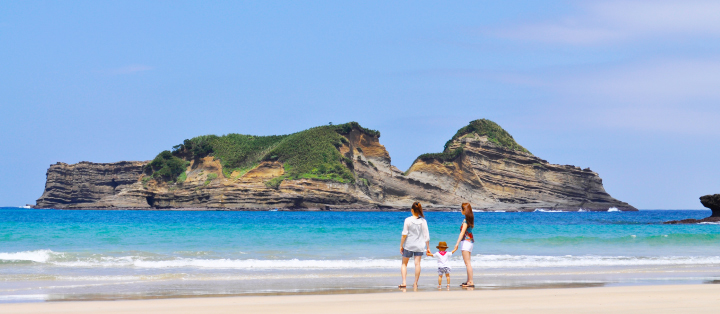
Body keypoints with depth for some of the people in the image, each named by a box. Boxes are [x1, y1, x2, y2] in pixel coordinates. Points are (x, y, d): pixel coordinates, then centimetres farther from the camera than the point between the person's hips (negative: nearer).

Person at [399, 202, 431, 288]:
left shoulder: (408, 220, -9)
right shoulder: (423, 221, -2)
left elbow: (404, 235, -9)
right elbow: (426, 235, 0)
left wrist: (401, 246, 0)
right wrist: (428, 247, 8)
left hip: (408, 245, -2)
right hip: (419, 245, 2)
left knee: (404, 264, 10)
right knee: (417, 263, 3)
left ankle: (404, 282, 0)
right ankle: (415, 283, 3)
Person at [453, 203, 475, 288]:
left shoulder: (466, 220, -15)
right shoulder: (470, 218, 11)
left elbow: (462, 232, -18)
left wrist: (457, 243, -18)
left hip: (467, 241, -10)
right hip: (470, 241, 10)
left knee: (467, 263, -10)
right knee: (467, 262, 16)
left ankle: (471, 282, -14)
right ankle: (468, 281, 20)